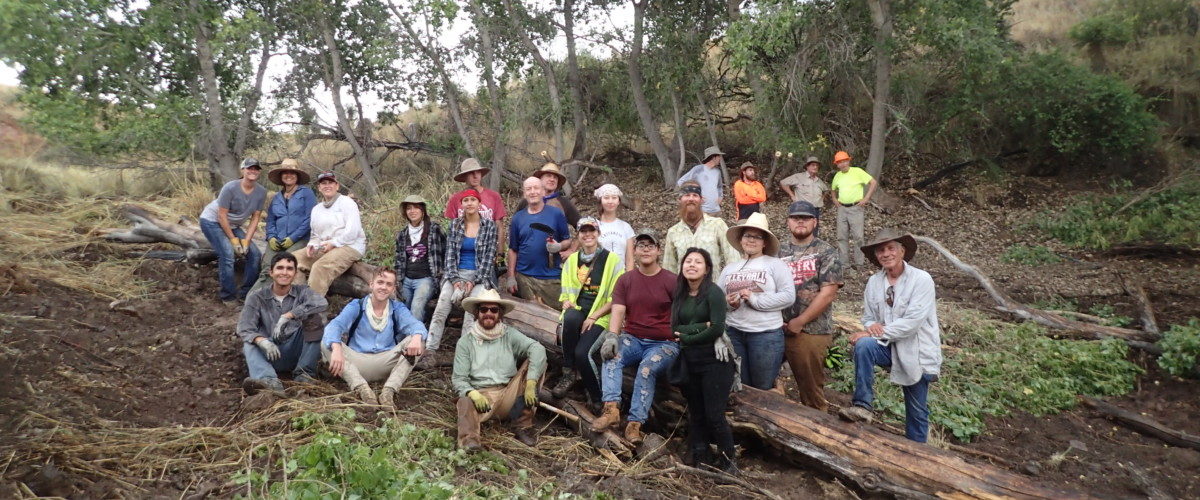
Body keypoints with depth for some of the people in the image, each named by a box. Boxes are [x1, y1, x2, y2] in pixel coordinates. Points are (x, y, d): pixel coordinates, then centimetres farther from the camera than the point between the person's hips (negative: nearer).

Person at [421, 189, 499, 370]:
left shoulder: (489, 225, 3)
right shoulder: (455, 225, 11)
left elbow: (488, 256, -3)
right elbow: (450, 254, 6)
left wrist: (474, 281, -13)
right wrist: (455, 279, -9)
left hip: (480, 275, -2)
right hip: (458, 272, 2)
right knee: (442, 304, -24)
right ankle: (431, 352, -29)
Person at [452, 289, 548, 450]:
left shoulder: (509, 335, 8)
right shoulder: (466, 341, 6)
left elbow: (537, 349, -11)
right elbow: (458, 378, 1)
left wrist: (531, 384, -26)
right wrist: (472, 394, -23)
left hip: (509, 396, 2)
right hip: (480, 395, -2)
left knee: (534, 362, -15)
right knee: (466, 403, -33)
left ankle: (523, 425, -16)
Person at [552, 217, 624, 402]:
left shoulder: (611, 260, 2)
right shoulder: (572, 260, 15)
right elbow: (566, 291, 18)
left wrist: (593, 317, -13)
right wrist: (566, 302, -7)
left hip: (601, 316, -3)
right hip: (577, 310, 3)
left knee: (582, 352, -29)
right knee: (570, 318, -36)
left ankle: (597, 398, -4)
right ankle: (569, 373, -21)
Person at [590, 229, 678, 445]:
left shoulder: (671, 281, 0)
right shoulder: (625, 280, 8)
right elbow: (617, 311, -4)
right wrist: (612, 336, -22)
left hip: (664, 343, -3)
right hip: (633, 339, 3)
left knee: (647, 368, -31)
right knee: (611, 356, -27)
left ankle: (635, 423, -28)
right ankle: (611, 408, -38)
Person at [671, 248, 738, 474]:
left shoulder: (713, 292, -8)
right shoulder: (680, 295, 10)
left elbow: (717, 328, -18)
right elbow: (675, 329, -1)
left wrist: (687, 338, -8)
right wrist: (701, 327, -16)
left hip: (714, 360, -6)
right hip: (690, 362, 6)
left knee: (715, 416, -6)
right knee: (696, 416, 8)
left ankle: (729, 462, 12)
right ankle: (701, 461, 17)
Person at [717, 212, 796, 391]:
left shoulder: (775, 264, 0)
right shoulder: (729, 268, 15)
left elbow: (788, 296, -10)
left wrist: (756, 300, -16)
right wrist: (728, 303, -11)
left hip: (766, 334, -4)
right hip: (733, 333, 4)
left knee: (763, 389, 4)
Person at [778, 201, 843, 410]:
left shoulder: (826, 252, 0)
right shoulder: (778, 251, 11)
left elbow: (828, 293, -9)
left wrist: (799, 322, -11)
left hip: (812, 330, -4)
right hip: (779, 329, 4)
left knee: (812, 387, 5)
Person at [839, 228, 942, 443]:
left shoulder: (922, 280, -13)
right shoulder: (874, 282, 0)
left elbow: (912, 322, -21)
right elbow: (868, 318, 7)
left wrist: (879, 332, -24)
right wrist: (872, 327, -17)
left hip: (917, 353, -3)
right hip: (888, 348, 3)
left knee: (917, 412, 8)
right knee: (863, 345, -30)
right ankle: (862, 405, -23)